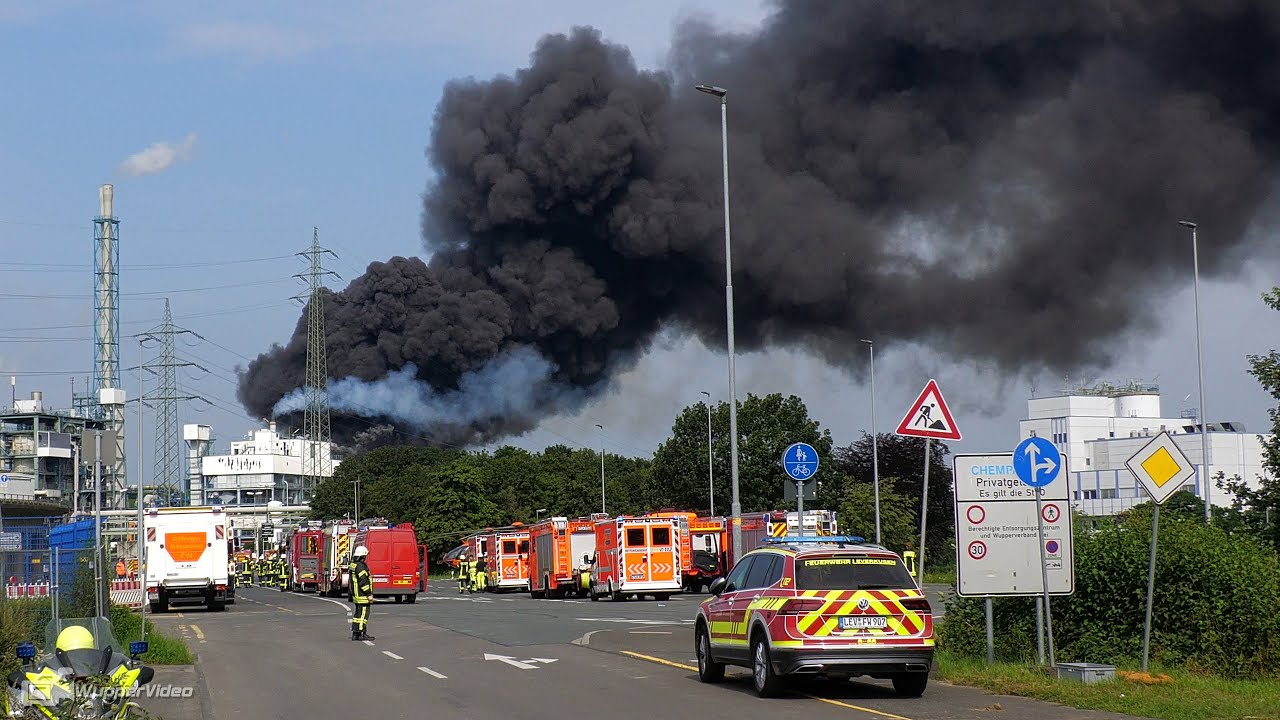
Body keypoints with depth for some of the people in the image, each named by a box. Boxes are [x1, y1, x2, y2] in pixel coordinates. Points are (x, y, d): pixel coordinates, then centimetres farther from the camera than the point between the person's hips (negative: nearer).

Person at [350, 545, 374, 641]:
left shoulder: (353, 565, 14)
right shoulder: (360, 566, -18)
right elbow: (363, 581, -22)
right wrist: (369, 594, -18)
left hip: (356, 595, 10)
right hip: (362, 596, -10)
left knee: (358, 614, 15)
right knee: (363, 613, -8)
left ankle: (355, 634, 19)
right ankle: (361, 634, -10)